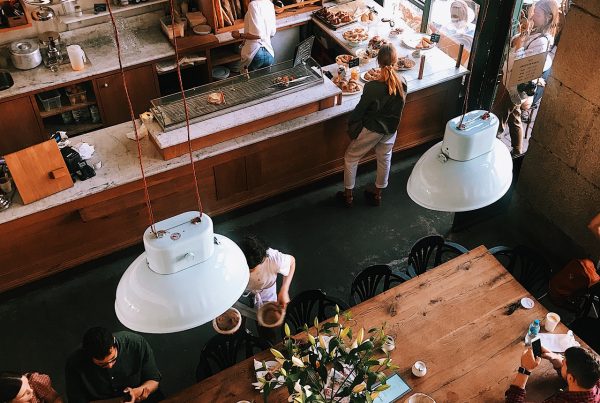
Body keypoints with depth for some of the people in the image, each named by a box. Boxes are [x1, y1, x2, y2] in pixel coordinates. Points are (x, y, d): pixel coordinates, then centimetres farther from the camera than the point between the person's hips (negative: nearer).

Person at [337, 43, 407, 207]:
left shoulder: (372, 87, -29)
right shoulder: (402, 84, -15)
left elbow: (360, 110, -17)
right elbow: (399, 108, 2)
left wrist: (351, 126, -1)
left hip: (371, 129, -5)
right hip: (391, 129, 5)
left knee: (351, 158, 16)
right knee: (384, 159, 25)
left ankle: (348, 195, 28)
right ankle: (377, 194, 42)